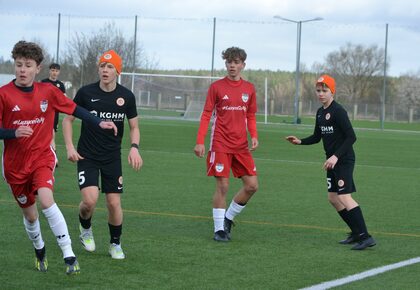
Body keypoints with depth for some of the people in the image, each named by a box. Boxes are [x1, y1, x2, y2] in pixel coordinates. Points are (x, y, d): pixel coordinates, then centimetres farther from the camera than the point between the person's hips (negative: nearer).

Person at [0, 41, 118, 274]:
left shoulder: (47, 91, -2)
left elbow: (73, 109, 9)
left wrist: (99, 123, 4)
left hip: (42, 157, 0)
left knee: (46, 201, -25)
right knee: (29, 213, 12)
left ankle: (69, 255, -22)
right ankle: (39, 250, 41)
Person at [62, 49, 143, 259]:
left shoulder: (126, 96, -2)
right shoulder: (86, 92, -8)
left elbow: (134, 127, 9)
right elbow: (68, 119, 4)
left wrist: (134, 147, -10)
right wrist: (69, 147, -7)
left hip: (112, 158, 2)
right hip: (87, 156, -2)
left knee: (114, 203, 0)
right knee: (90, 200, -18)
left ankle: (115, 244, 23)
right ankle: (85, 228, 15)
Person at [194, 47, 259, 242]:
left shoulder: (249, 89, 9)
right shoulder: (216, 87, -1)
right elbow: (206, 115, -1)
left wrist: (254, 136, -1)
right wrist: (200, 142, -8)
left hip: (241, 146, 4)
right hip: (221, 145, -4)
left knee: (252, 185, 0)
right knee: (222, 186, -7)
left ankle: (228, 218, 19)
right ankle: (219, 229, 4)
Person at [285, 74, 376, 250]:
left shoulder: (338, 111, -15)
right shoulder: (320, 112, 13)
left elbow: (351, 137, -20)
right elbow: (317, 137, 22)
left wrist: (336, 156, -25)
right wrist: (300, 141, 6)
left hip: (344, 161, -10)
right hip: (332, 161, 10)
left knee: (344, 196, -18)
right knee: (333, 198, 12)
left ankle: (365, 237, -19)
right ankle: (356, 233, 21)